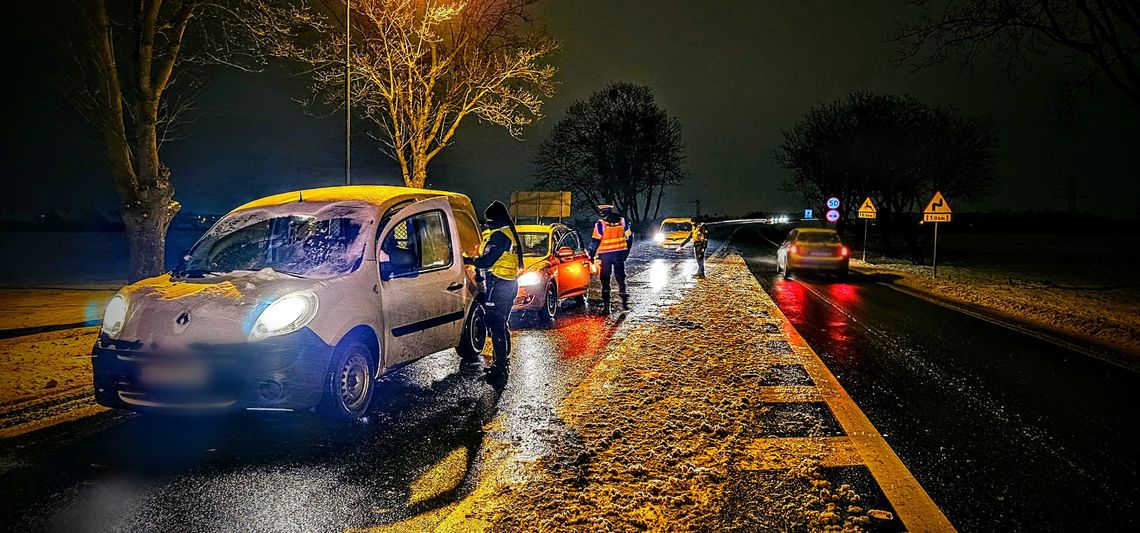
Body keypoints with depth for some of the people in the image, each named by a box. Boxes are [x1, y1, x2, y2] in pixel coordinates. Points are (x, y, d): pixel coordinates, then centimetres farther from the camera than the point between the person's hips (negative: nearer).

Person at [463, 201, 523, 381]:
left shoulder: (499, 235, -16)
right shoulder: (511, 234, 16)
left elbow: (487, 261, -20)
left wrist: (468, 261, -7)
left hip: (499, 284, -10)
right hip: (511, 284, 10)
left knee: (496, 325, -7)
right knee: (502, 323, 19)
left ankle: (500, 364, -7)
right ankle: (504, 358, 29)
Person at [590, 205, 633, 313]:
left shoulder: (600, 224, -10)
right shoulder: (622, 221, 3)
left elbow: (596, 241, -12)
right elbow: (629, 238, 6)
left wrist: (592, 255, -3)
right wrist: (626, 252, 13)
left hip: (605, 255, -3)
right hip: (619, 254, 3)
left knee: (605, 280, 4)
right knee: (620, 278, 17)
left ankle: (606, 305, 0)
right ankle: (625, 302, 23)